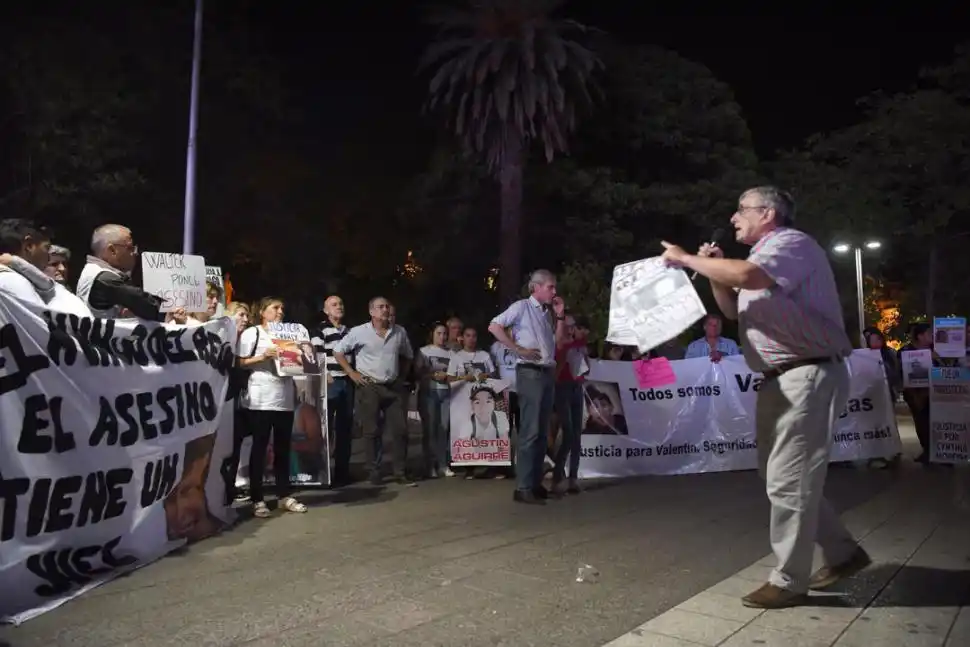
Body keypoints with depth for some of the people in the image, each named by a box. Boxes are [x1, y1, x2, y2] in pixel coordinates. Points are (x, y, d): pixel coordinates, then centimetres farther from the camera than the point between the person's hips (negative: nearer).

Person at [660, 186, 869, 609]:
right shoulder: (764, 257, 19)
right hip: (781, 379, 10)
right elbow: (735, 311, 23)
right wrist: (713, 271, 7)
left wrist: (687, 259, -19)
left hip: (808, 376, -10)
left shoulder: (791, 242, -12)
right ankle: (843, 552, 29)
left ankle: (789, 582, 8)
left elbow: (744, 276, -31)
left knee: (787, 480, -5)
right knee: (780, 476, 15)